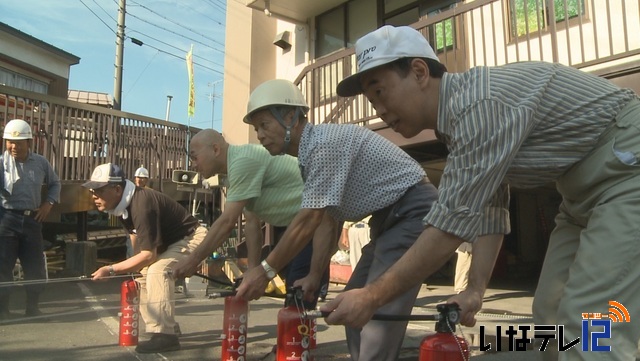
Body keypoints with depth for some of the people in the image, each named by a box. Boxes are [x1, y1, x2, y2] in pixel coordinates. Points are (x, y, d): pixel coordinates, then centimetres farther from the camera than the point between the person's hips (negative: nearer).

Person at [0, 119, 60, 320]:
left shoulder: (41, 163, 6)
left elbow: (54, 183, 21)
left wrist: (49, 203, 7)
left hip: (32, 220, 3)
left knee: (35, 268, 9)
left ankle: (33, 309, 26)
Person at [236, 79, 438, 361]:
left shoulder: (324, 143, -22)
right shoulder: (310, 154, 9)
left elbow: (309, 220, -22)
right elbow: (328, 221, 12)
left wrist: (265, 270, -13)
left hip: (413, 209, -10)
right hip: (390, 216, 10)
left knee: (379, 311, -13)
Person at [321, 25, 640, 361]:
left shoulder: (481, 100, -28)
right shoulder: (459, 119, 3)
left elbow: (453, 222, -30)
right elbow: (486, 208, 6)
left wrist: (372, 296, -24)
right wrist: (475, 289, -2)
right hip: (588, 186, 9)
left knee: (589, 326, -16)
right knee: (552, 315, 8)